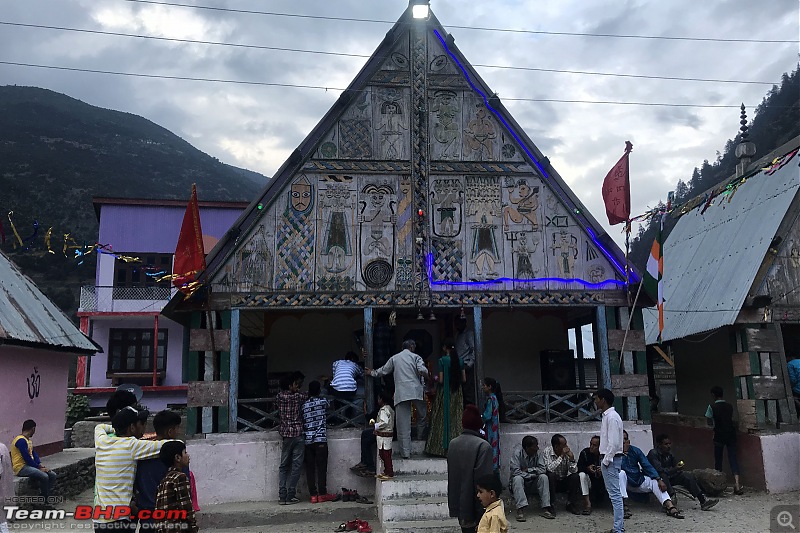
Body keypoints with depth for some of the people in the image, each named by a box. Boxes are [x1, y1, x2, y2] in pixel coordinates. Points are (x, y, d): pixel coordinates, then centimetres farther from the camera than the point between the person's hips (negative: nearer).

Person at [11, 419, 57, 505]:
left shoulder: (29, 440, 15)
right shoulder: (21, 440, -17)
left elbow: (34, 453, 12)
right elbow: (27, 458, -21)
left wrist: (40, 465, -4)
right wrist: (39, 468, -14)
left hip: (30, 465, 10)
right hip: (21, 467, -10)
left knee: (53, 475, -6)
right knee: (44, 476, -28)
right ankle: (44, 501, -12)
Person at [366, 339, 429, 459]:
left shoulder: (394, 358, 17)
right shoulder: (416, 357, 8)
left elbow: (383, 370, 25)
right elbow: (422, 370, -8)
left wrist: (372, 373, 42)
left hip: (401, 393, 2)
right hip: (416, 391, -2)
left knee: (403, 424, 1)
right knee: (422, 415, 19)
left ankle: (406, 452, 1)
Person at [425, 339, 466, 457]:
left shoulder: (442, 360, -12)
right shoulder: (459, 360, 1)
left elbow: (441, 380, -13)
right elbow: (464, 379, 4)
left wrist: (435, 379, 7)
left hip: (445, 392, -4)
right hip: (457, 393, 4)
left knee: (443, 419, 5)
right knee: (456, 419, 10)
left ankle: (442, 447, 8)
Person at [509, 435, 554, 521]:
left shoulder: (538, 453, -6)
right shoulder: (517, 452, -18)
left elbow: (543, 469, -13)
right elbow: (515, 471, -25)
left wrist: (528, 469, -21)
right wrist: (533, 474, -20)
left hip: (532, 484, 3)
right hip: (519, 483, -3)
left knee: (543, 477, -22)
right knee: (517, 478, -34)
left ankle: (545, 509, -23)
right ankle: (520, 510, -39)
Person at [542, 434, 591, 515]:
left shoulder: (567, 452, -9)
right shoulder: (547, 451, -17)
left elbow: (574, 471, -12)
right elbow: (549, 468, -31)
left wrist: (571, 458, -29)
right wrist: (561, 456, -32)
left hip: (565, 482, 3)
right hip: (552, 482, -3)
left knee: (575, 476, -22)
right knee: (550, 475, -33)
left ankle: (571, 504, -7)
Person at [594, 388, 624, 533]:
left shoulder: (612, 417, -16)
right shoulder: (607, 416, 14)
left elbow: (614, 442, -21)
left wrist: (606, 461, -17)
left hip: (611, 460, -10)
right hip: (608, 459, 10)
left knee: (615, 494, -7)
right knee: (615, 493, 14)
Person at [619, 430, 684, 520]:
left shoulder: (635, 450, 3)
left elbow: (647, 466, -2)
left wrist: (659, 479, -15)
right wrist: (624, 452, -23)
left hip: (639, 480, 4)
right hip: (626, 482, -4)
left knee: (655, 481, -17)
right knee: (621, 473, -34)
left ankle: (670, 507, -31)